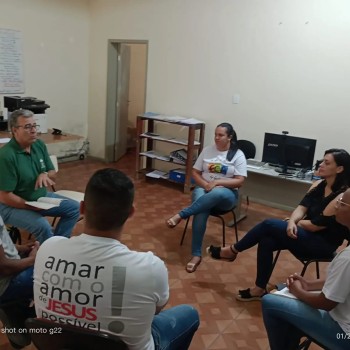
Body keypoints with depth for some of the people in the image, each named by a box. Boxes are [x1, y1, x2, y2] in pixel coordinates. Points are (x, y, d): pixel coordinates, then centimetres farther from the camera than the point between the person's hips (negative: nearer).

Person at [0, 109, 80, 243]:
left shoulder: (39, 144, -2)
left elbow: (53, 173, 9)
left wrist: (45, 174, -15)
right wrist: (33, 207, -22)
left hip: (42, 196, 8)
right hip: (14, 205, -8)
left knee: (74, 208, 1)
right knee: (43, 226, -31)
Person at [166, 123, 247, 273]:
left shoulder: (238, 155, -1)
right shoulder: (207, 150, 9)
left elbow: (239, 181, -7)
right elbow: (195, 172, 11)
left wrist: (216, 182, -17)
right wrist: (205, 184, -9)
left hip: (226, 194, -2)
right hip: (204, 189, 2)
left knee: (216, 194, -43)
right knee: (200, 213, -34)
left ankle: (181, 215, -36)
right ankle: (196, 254, -31)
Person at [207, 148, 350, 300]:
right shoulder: (318, 184, 7)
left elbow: (317, 225, -19)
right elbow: (302, 207, -2)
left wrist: (291, 222, -5)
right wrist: (292, 222, -23)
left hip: (323, 243, -7)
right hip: (306, 235, 7)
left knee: (269, 224, -20)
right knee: (266, 241, -21)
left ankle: (232, 251, -2)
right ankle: (259, 289, -10)